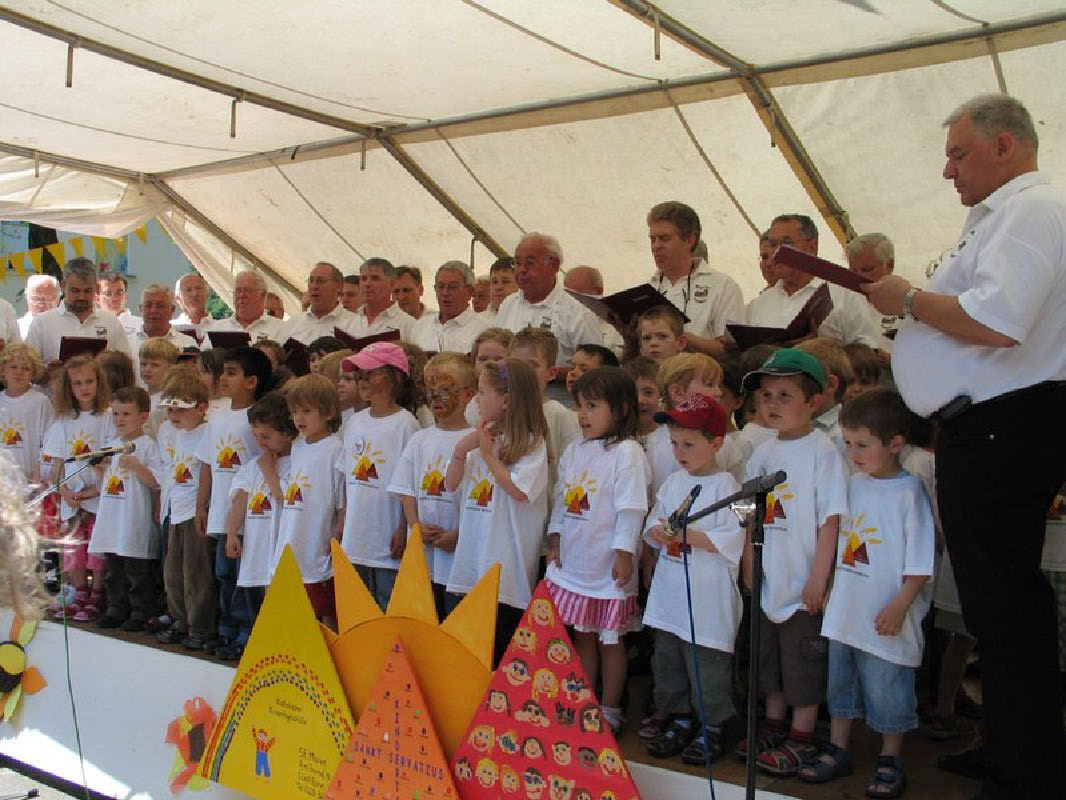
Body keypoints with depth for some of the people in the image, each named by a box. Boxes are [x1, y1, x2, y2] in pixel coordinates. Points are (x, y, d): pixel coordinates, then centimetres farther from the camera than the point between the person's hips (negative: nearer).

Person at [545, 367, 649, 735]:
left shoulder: (627, 453, -13)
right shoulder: (574, 450, 8)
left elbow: (631, 508, -15)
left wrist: (624, 553, -17)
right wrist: (555, 540, 10)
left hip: (607, 566, -6)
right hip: (572, 563, 6)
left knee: (610, 640, 8)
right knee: (582, 635, 16)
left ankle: (610, 711, 21)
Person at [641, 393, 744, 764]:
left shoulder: (725, 485, -11)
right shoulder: (673, 483, 8)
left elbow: (731, 540, -18)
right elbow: (652, 528, 11)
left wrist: (686, 534, -21)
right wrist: (659, 533, -11)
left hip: (708, 597, -7)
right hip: (669, 593, 7)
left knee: (707, 663, 4)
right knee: (667, 660, 16)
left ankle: (711, 727, 22)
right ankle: (679, 719, 33)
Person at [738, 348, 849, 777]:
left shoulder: (823, 452, -13)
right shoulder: (762, 453, 5)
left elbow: (831, 520, -15)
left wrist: (819, 577, -17)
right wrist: (749, 565, 8)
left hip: (805, 584, -7)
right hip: (769, 581, 7)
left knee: (804, 661, 5)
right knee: (768, 657, 18)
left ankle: (802, 737, 20)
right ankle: (774, 726, 34)